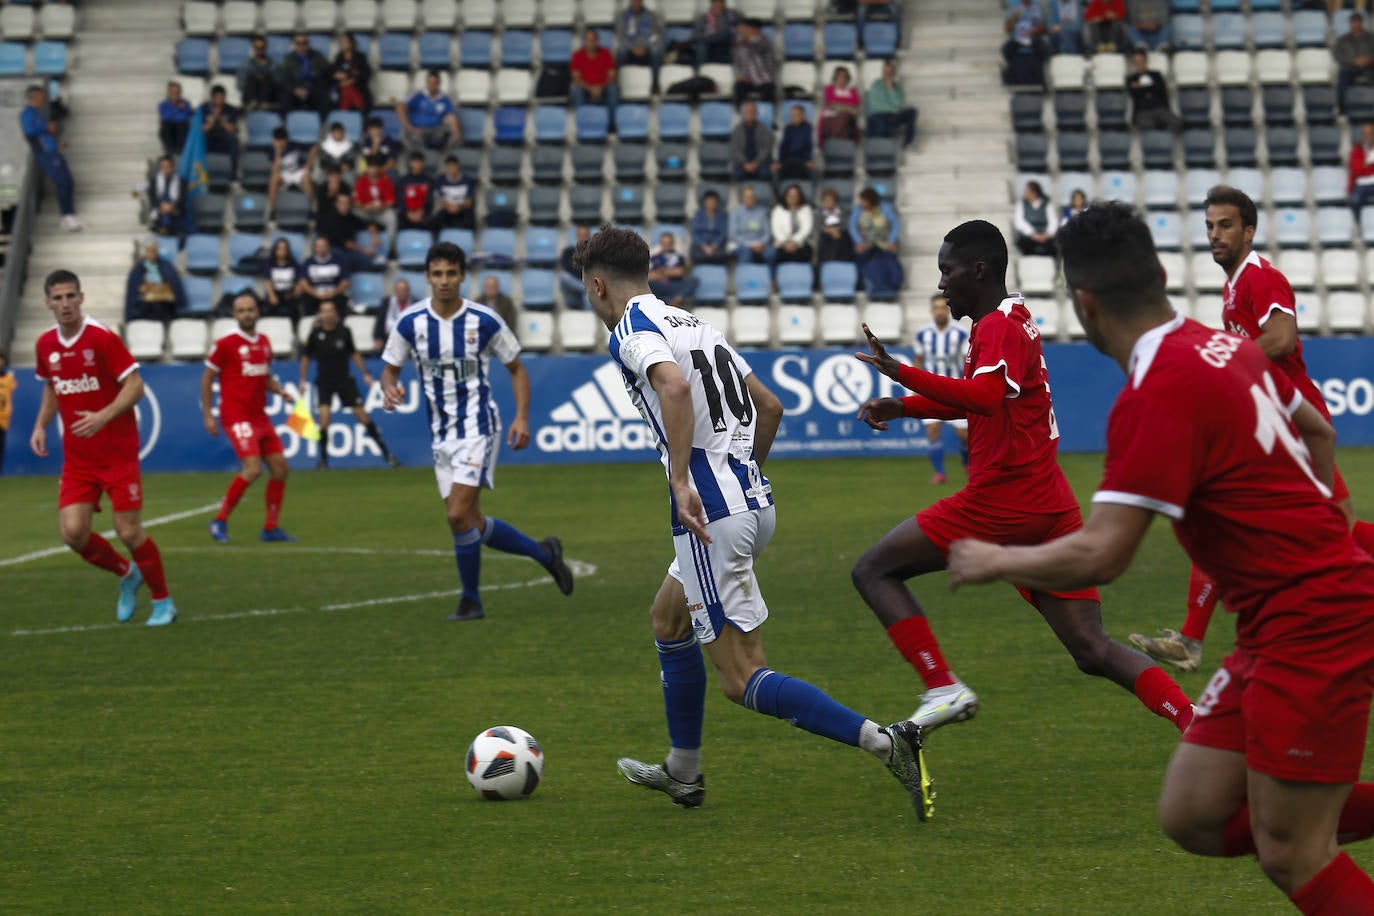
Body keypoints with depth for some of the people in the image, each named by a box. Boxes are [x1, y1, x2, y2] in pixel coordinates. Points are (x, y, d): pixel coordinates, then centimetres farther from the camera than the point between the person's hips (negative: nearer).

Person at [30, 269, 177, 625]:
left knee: (129, 532, -6)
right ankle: (126, 575, 21)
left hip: (118, 453, -5)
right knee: (73, 533, -8)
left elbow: (135, 386, -14)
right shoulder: (46, 345, 4)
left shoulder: (102, 338, -14)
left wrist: (103, 416, -28)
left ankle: (163, 602, 15)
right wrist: (41, 426, 7)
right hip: (77, 458, 5)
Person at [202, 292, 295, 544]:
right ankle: (220, 520, -7)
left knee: (280, 468, 3)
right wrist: (208, 415, -7)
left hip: (259, 416, 7)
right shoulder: (225, 344, -8)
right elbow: (207, 378, -2)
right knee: (253, 468, -21)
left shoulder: (264, 342, 11)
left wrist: (280, 390, 3)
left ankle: (271, 527, 14)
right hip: (237, 417, -7)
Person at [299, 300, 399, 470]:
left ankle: (386, 453, 9)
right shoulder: (316, 333, -7)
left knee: (362, 415, 0)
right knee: (324, 417, -16)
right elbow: (306, 356, 5)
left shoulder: (344, 332, -4)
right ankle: (323, 459, 1)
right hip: (324, 382, -1)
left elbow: (354, 353, 11)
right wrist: (303, 380, 3)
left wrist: (365, 373, 9)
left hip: (344, 379, 1)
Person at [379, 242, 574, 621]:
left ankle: (471, 600, 2)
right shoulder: (410, 323, -2)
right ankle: (544, 553, 29)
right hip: (441, 434, 5)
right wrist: (390, 389, -16)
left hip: (478, 427, -5)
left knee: (459, 516, -16)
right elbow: (390, 369, 8)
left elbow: (517, 369, 4)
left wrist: (522, 417, -8)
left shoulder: (485, 321, -8)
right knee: (472, 525, 7)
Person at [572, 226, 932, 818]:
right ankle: (683, 774, 36)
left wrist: (681, 481, -30)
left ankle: (884, 743, -20)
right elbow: (770, 406, 23)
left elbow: (674, 386, -28)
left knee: (743, 680, -7)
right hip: (754, 500, 9)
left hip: (711, 515, -9)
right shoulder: (695, 323, 20)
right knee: (668, 619, 29)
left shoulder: (632, 329, -7)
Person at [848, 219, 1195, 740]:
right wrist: (902, 406, 25)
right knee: (1093, 652, 4)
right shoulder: (1013, 321, 22)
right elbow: (974, 399, 36)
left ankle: (942, 688, -11)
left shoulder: (999, 327, -9)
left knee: (874, 571, 2)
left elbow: (984, 397, -29)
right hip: (1051, 507, 10)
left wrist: (902, 374, -35)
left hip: (1000, 501, -10)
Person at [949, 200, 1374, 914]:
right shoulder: (1224, 345, 7)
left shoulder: (1159, 393, -21)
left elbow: (1098, 557, -23)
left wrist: (992, 561, -6)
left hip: (1314, 623, -9)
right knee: (1192, 816, 8)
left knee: (1289, 856, -4)